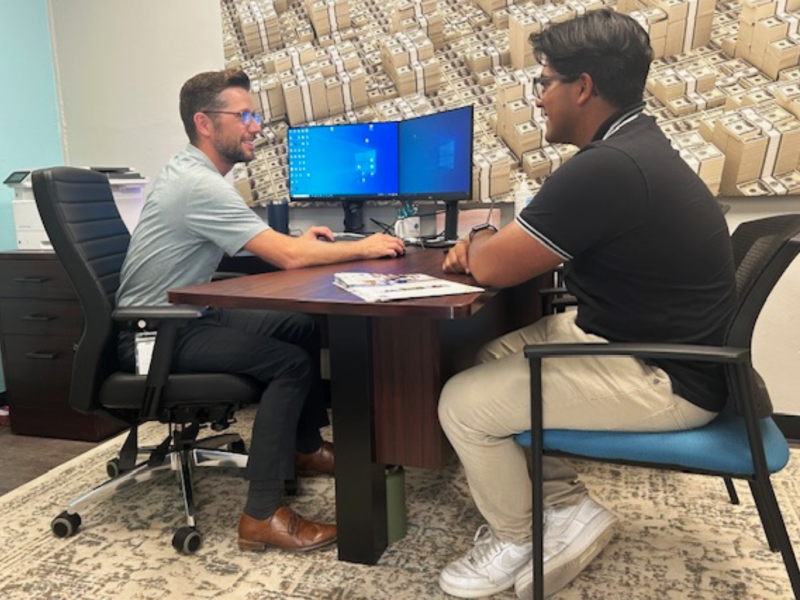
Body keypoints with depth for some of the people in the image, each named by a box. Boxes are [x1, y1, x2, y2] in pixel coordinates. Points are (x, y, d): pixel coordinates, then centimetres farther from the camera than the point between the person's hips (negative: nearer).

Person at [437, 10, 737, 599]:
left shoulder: (606, 170, -26)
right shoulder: (631, 147, 8)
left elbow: (493, 268, -21)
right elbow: (528, 243, 19)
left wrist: (478, 241, 2)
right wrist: (490, 240, 0)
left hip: (664, 377, -10)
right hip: (638, 339, 10)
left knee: (465, 403, -10)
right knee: (488, 361, 10)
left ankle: (516, 540, 16)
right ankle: (569, 507, 16)